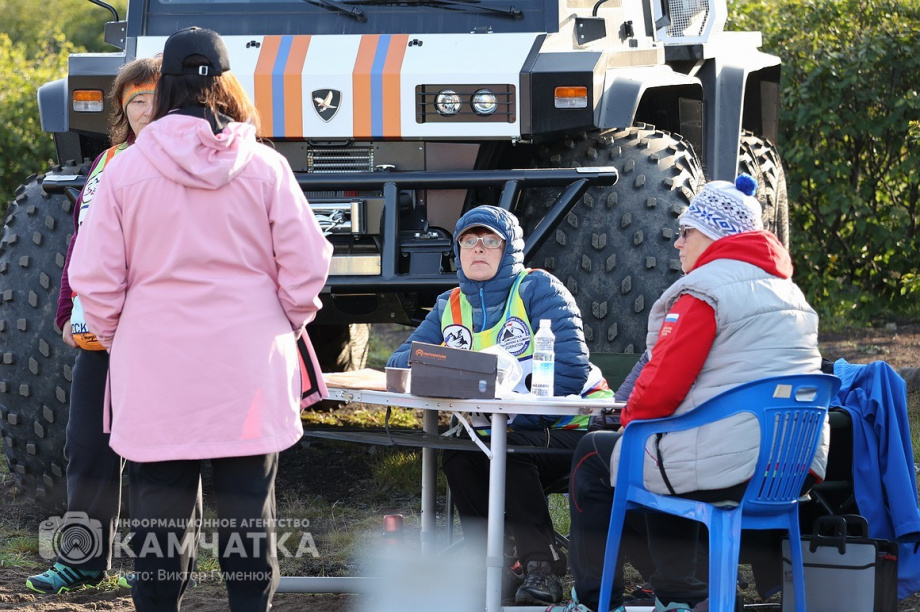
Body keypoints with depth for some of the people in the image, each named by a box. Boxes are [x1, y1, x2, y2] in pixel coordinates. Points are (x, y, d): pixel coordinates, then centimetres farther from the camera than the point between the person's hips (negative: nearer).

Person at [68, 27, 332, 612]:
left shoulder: (127, 170, -5)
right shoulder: (265, 168, -3)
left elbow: (94, 277, -2)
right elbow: (306, 263, 0)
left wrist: (117, 336, 14)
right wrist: (288, 327, 16)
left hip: (156, 376, -1)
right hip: (251, 368, 1)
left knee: (161, 508, 5)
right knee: (250, 507, 8)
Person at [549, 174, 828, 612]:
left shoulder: (703, 291, -11)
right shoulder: (789, 292, 17)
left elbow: (662, 383, -13)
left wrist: (631, 420, 9)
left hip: (726, 472, -9)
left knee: (594, 456, 14)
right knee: (662, 455, 36)